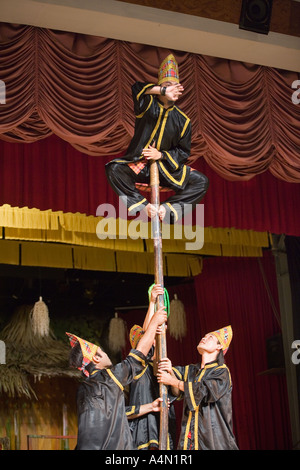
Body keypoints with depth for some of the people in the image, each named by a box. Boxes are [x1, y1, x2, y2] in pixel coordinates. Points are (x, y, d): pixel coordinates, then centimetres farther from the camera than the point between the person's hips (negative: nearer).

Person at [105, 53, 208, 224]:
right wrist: (163, 92, -25)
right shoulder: (148, 106, 1)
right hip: (139, 166, -2)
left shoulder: (182, 120, 4)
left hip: (167, 169, 2)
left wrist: (161, 155, -12)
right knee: (114, 169, -32)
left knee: (201, 182, -18)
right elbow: (137, 88, -20)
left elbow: (184, 152, 4)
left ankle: (168, 208, -24)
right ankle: (144, 206, -29)